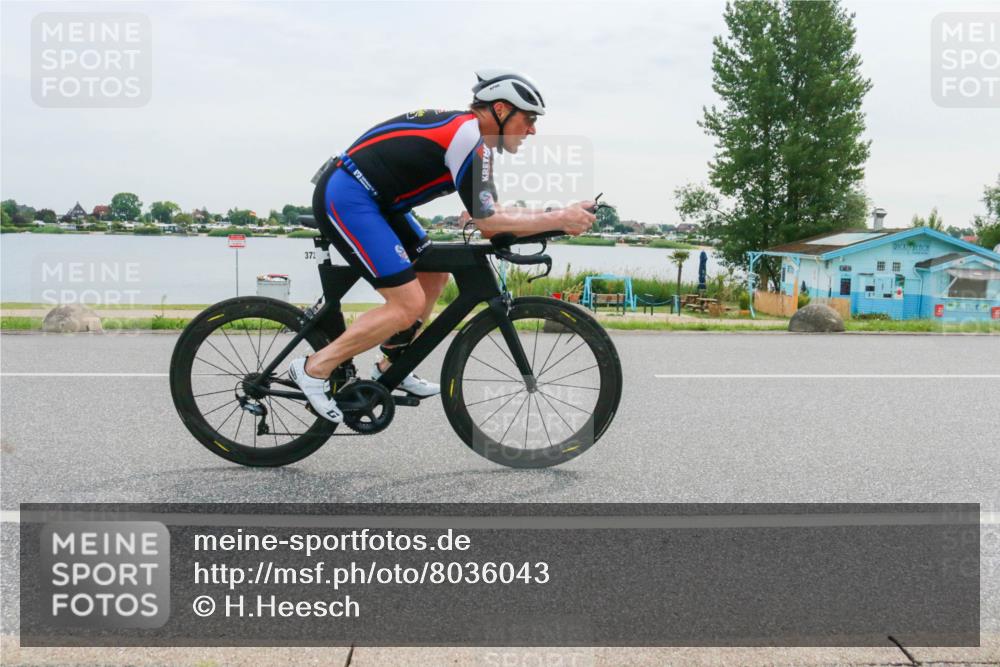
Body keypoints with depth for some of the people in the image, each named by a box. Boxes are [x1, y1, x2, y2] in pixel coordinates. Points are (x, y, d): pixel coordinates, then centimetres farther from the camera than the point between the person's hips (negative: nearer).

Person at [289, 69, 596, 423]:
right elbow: (487, 221, -18)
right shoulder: (467, 136, -17)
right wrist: (559, 219, -13)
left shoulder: (467, 131, 13)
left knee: (434, 274, 14)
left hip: (367, 198, 11)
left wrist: (555, 217, 4)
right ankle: (315, 368, -5)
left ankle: (391, 368, 22)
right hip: (345, 198, -11)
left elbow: (488, 210, 14)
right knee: (409, 304, -13)